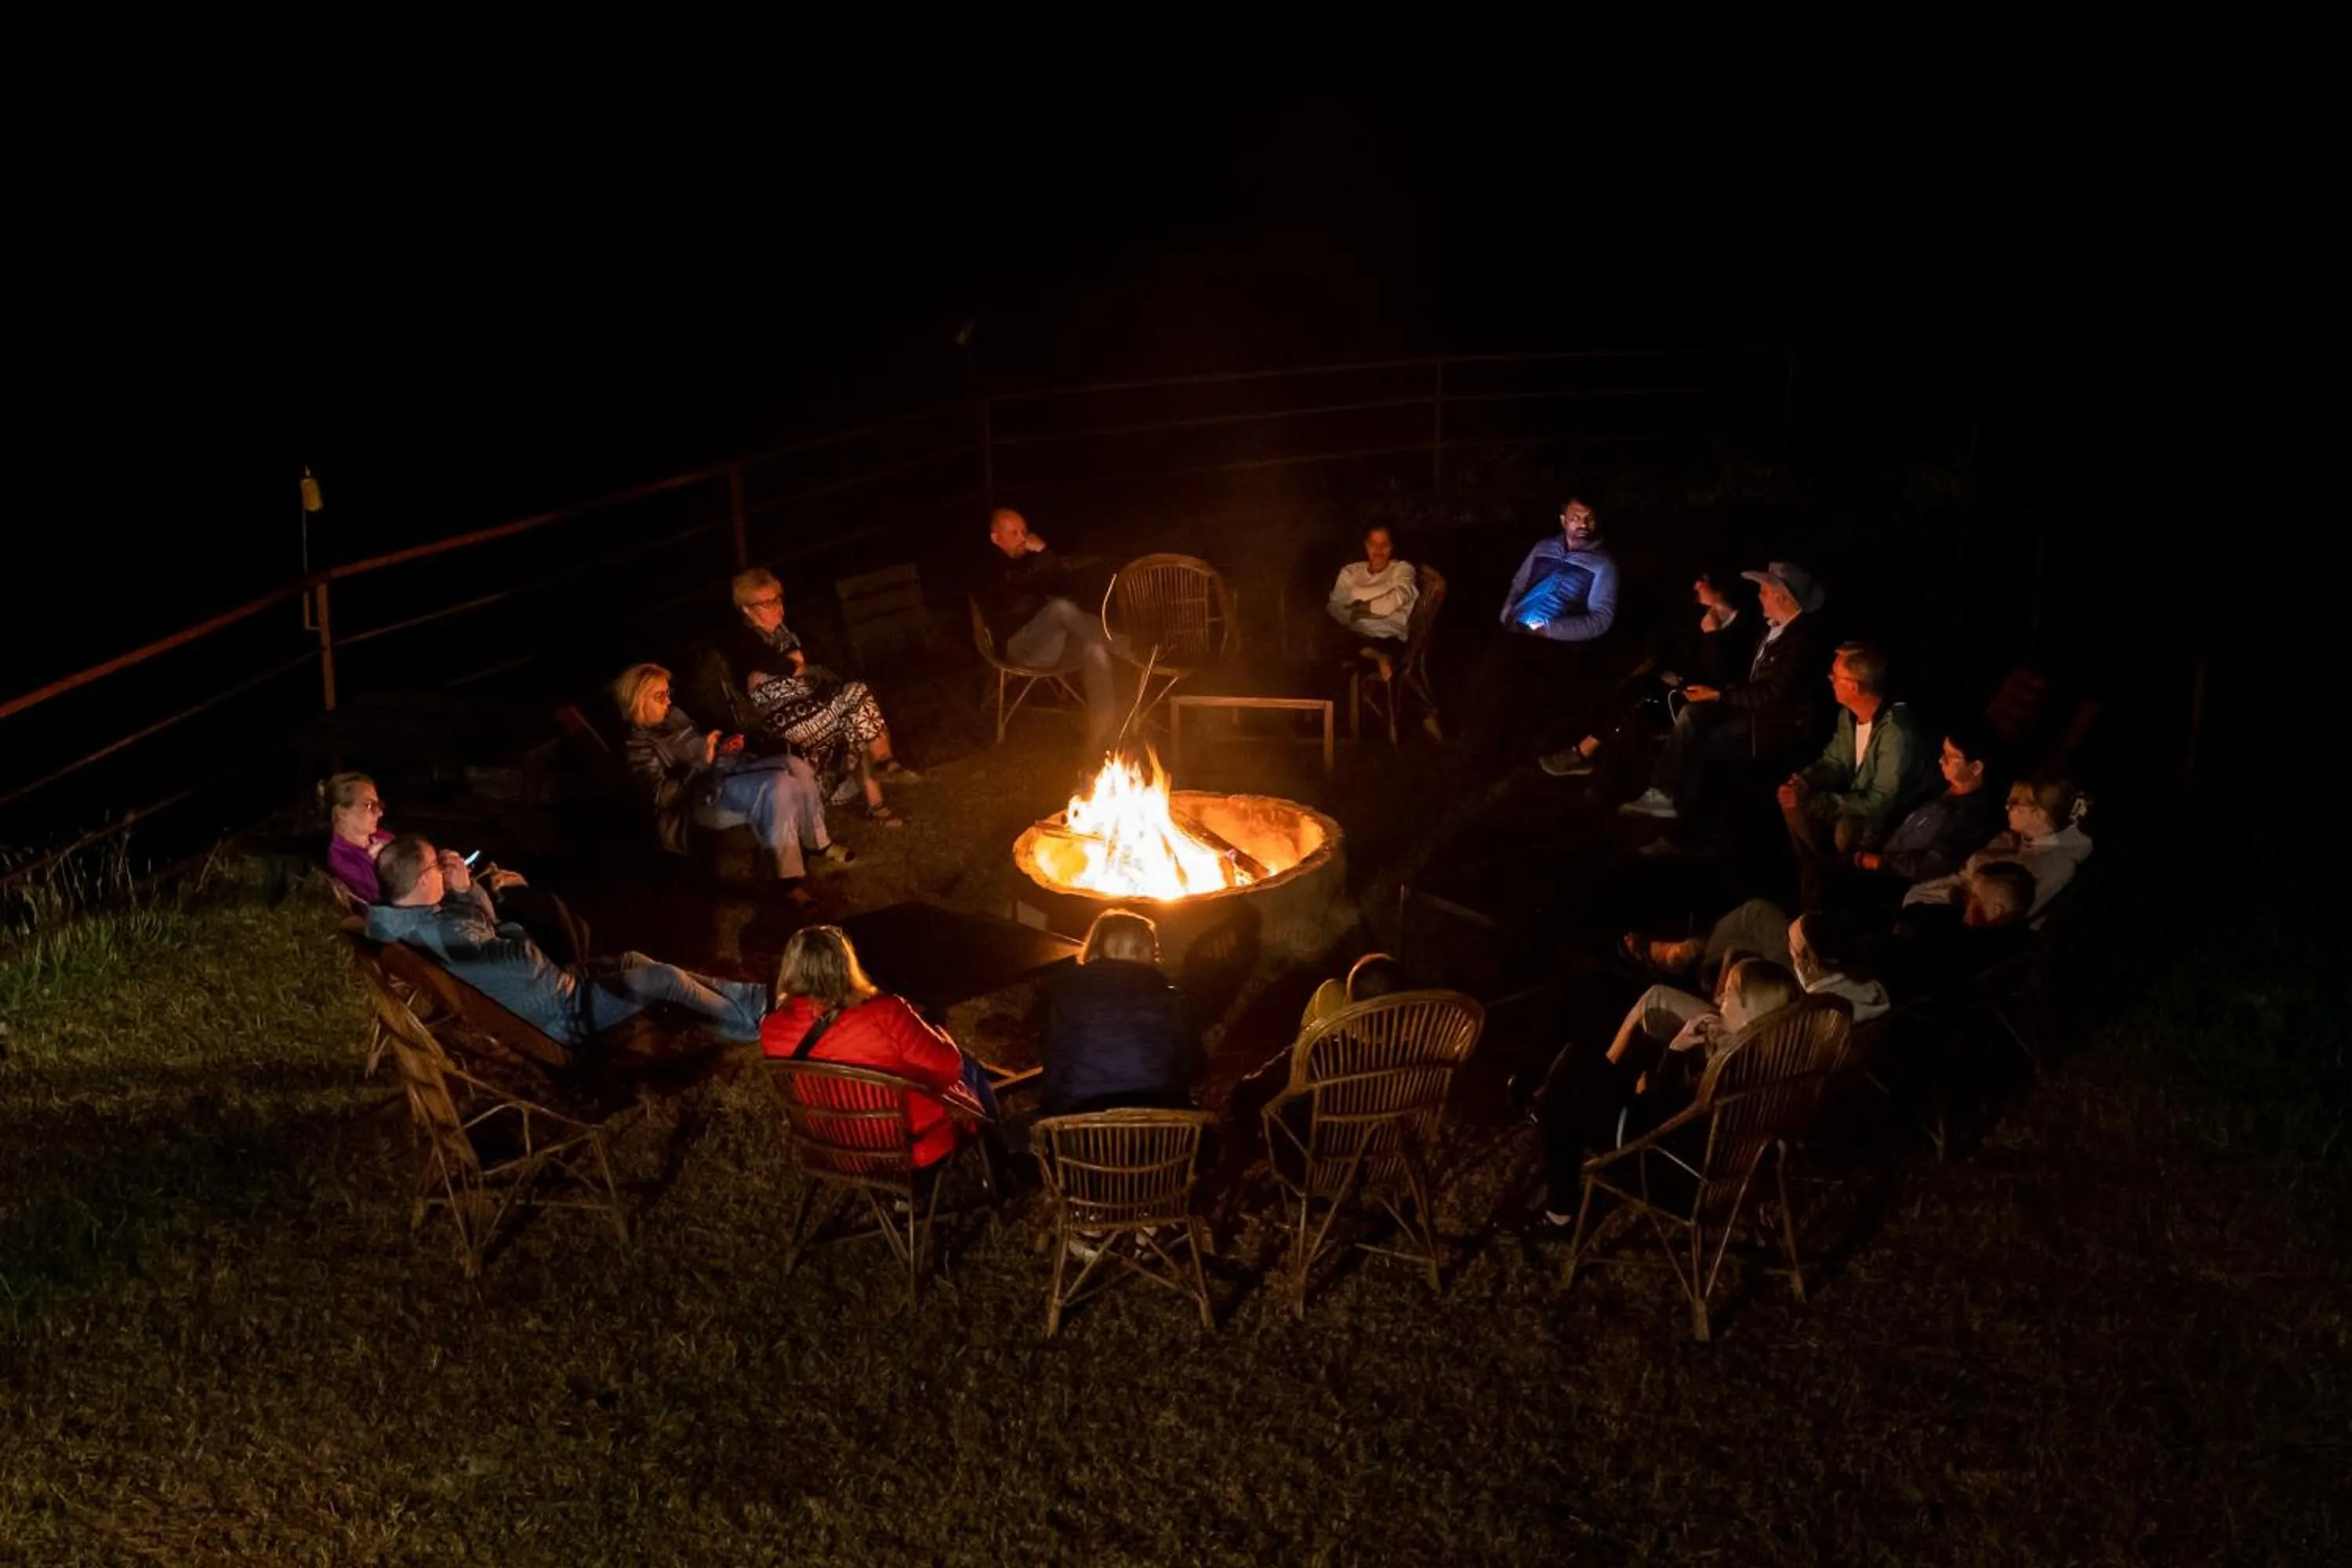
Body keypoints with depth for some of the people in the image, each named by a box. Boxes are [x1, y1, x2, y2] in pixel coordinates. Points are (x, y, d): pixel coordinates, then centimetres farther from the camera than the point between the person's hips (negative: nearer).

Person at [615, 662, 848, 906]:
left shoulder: (673, 715, 16)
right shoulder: (640, 747, -9)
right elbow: (663, 796, -21)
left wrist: (726, 746, 8)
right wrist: (704, 762, -25)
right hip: (705, 796, -9)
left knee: (796, 766, -11)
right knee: (777, 786, -31)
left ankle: (819, 842, 4)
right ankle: (790, 878, -28)